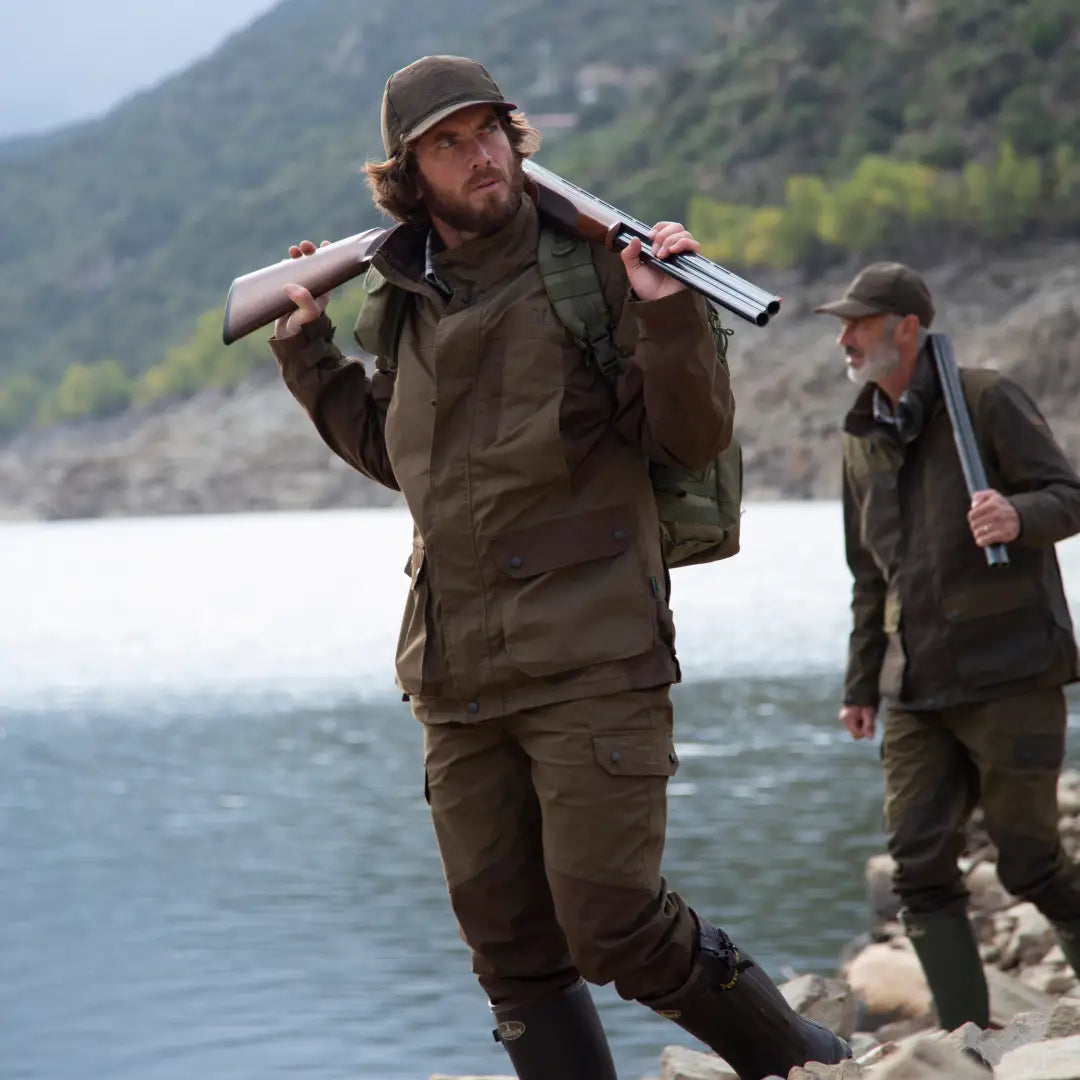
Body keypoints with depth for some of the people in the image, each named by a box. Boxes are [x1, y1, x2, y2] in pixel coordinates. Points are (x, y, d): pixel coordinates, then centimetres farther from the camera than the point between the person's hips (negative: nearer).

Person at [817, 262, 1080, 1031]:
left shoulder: (987, 400, -5)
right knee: (920, 865, -3)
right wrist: (862, 685, 20)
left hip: (1009, 676, -6)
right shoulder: (865, 437, 15)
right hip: (918, 688, 6)